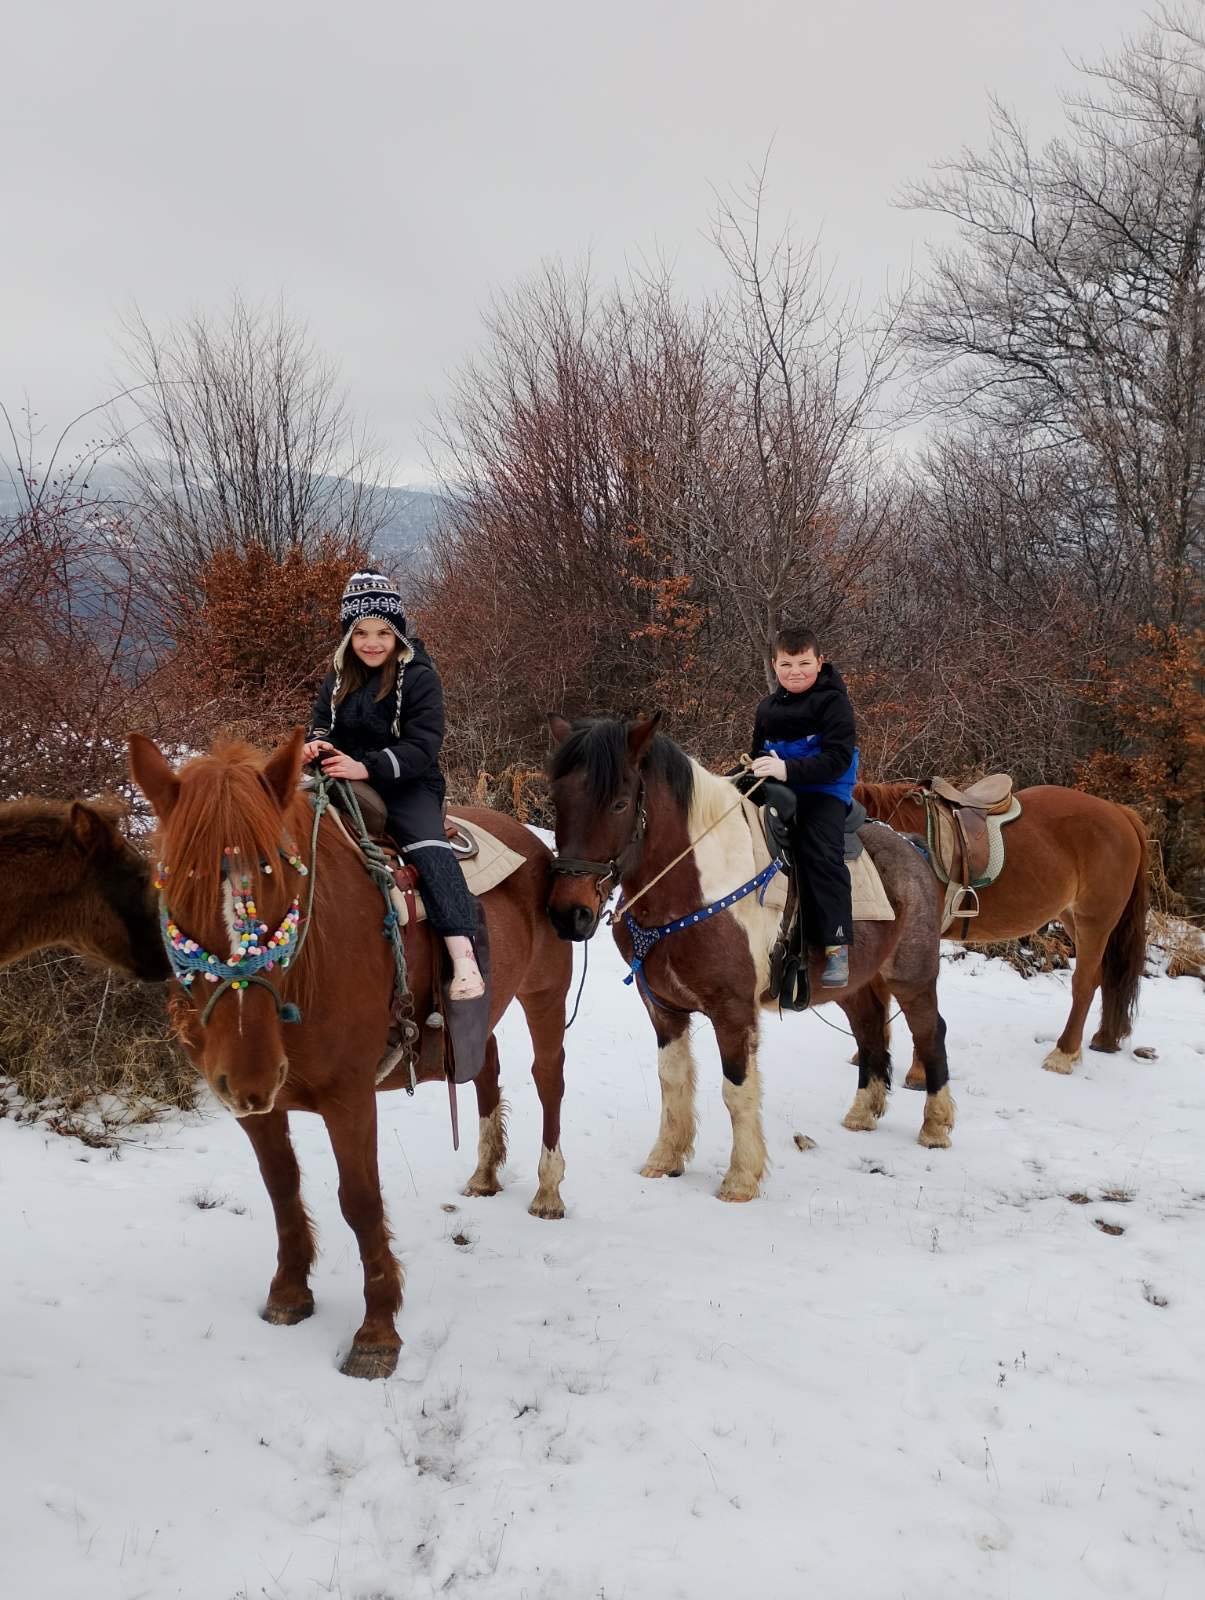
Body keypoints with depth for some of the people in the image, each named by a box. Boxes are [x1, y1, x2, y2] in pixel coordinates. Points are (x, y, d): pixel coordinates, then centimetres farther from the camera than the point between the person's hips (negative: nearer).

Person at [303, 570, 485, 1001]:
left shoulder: (419, 677, -8)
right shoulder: (340, 676, 10)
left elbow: (421, 747, -16)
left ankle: (464, 960, -43)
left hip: (408, 786, -6)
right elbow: (321, 722, 16)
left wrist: (366, 767, -29)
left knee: (427, 844, -32)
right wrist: (316, 743, -11)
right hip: (348, 783, 6)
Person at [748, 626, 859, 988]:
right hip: (776, 792, 7)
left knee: (821, 852, -25)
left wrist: (788, 769, -27)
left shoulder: (832, 702, -6)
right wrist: (754, 768, 2)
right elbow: (758, 752, 26)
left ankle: (836, 946, -22)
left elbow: (837, 758, -17)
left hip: (824, 791, -7)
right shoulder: (768, 707, 16)